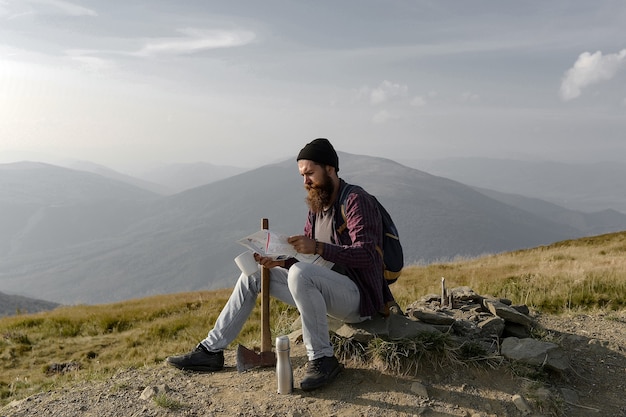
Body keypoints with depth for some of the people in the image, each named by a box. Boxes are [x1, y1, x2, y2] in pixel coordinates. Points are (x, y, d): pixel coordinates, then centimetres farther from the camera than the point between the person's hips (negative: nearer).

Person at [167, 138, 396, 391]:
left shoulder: (356, 200, -13)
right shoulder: (317, 205, 12)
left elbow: (366, 255, -25)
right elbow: (305, 257, 11)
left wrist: (318, 247, -34)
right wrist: (282, 260, -10)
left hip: (359, 296, -8)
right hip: (328, 292, 9)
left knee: (300, 273, -35)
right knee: (254, 274, 5)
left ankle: (322, 359, -21)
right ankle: (211, 351, 8)